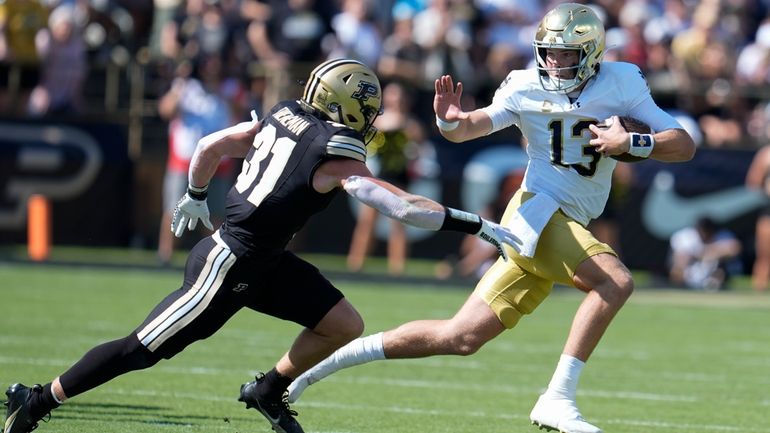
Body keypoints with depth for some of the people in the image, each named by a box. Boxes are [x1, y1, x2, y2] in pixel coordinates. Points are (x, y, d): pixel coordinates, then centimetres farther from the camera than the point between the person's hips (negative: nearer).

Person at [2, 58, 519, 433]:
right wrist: (478, 225, -22)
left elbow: (210, 145, 12)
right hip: (229, 267, -9)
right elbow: (404, 207, -26)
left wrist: (195, 197, 30)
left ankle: (269, 390, 24)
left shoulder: (284, 117, 4)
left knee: (344, 325, 6)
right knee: (142, 350, -1)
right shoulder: (337, 159, -20)